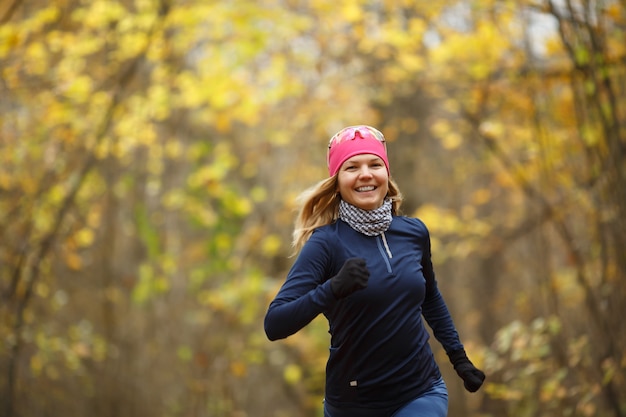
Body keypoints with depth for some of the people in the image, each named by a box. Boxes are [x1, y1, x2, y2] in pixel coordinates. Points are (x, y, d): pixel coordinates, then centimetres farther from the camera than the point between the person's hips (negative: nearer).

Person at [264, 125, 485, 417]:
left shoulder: (414, 232, 0)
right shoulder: (327, 242, -13)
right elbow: (274, 324, -23)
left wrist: (458, 357, 21)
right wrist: (332, 289, -37)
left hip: (422, 392, 2)